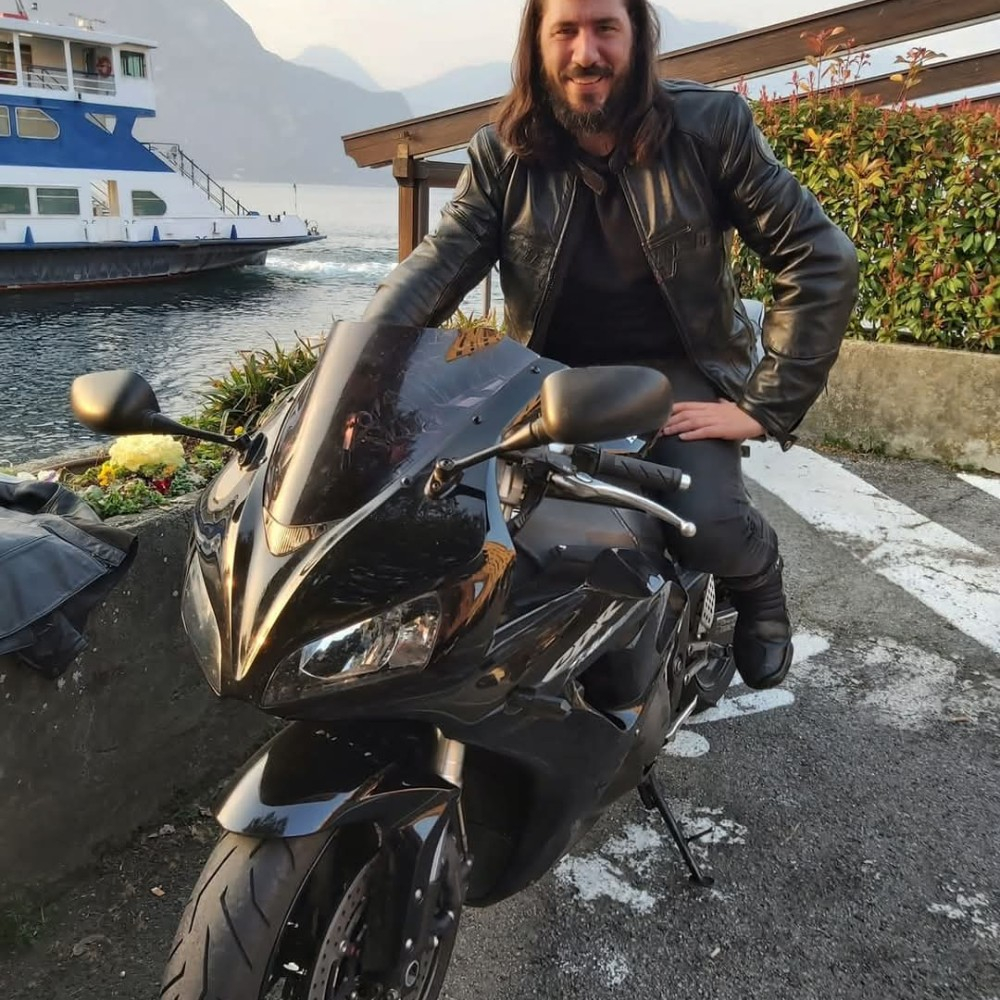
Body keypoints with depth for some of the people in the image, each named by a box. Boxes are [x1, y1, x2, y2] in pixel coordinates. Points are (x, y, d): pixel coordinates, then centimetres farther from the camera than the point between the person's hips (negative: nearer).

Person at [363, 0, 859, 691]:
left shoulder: (712, 123, -8)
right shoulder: (502, 154, -2)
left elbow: (821, 259, -9)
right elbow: (439, 264, -14)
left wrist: (764, 404, -17)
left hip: (678, 367, -2)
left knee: (706, 525, -27)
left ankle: (758, 572, 12)